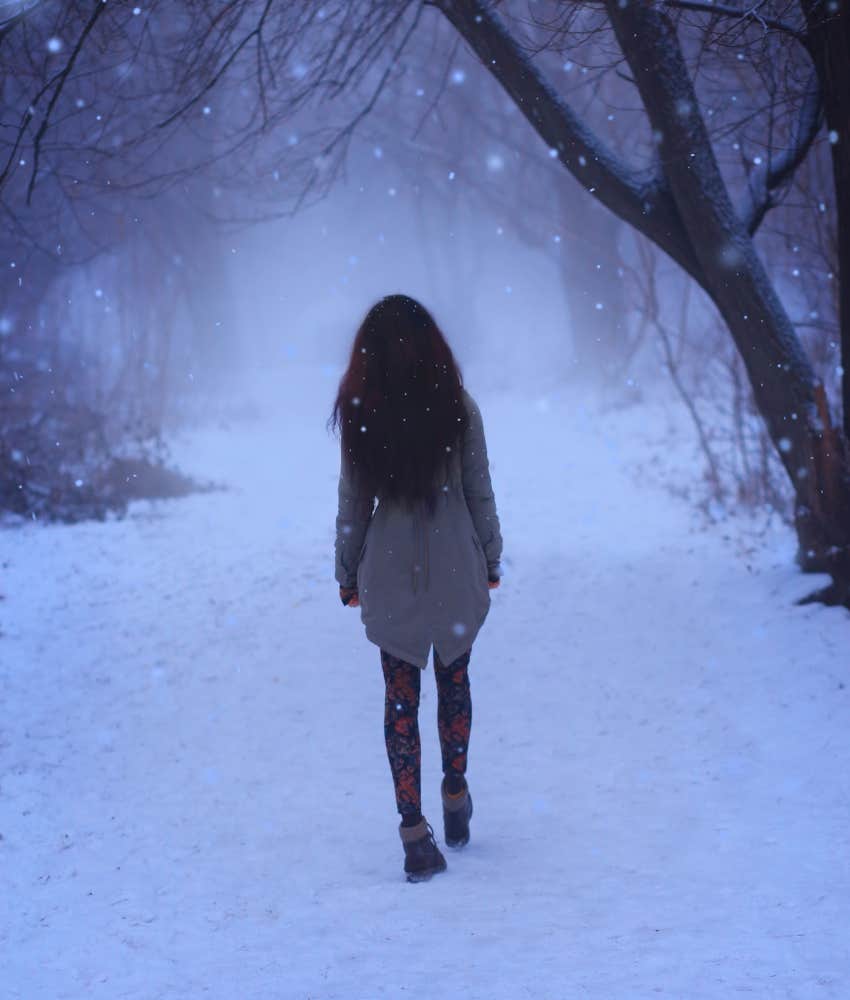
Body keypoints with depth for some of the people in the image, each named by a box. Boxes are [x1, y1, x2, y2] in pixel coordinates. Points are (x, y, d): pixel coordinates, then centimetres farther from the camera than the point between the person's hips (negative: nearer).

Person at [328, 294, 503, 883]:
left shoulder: (359, 413, -8)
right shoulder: (458, 407, -8)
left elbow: (353, 502, -2)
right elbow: (480, 494, -2)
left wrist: (348, 574, 9)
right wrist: (491, 559, 11)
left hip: (391, 572, 0)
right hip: (457, 569, 0)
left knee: (401, 695, 5)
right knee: (454, 680, 20)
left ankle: (414, 832, 1)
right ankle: (456, 798, 32)